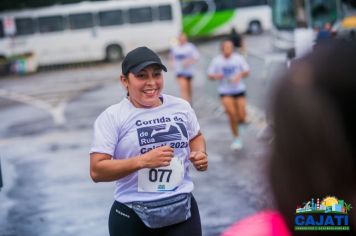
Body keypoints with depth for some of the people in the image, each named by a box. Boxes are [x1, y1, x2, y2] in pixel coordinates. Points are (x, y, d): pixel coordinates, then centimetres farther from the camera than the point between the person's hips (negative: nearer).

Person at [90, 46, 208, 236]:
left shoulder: (181, 107, 7)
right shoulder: (112, 117, -9)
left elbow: (196, 136, 26)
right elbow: (97, 171, -15)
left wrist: (201, 154, 3)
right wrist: (142, 161, -25)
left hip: (183, 212, 3)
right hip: (133, 219, -3)